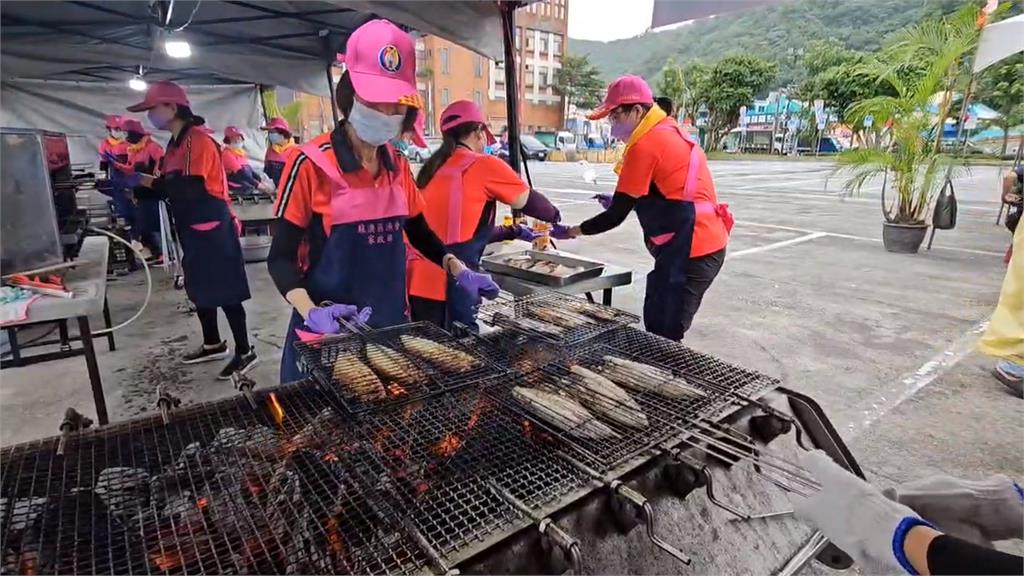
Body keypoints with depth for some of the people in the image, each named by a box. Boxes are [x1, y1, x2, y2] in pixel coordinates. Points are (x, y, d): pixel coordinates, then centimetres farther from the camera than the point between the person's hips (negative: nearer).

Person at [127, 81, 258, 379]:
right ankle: (213, 344, 31)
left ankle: (244, 352, 4)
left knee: (224, 293, -5)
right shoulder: (176, 144, 15)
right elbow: (171, 189, 17)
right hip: (193, 230, 10)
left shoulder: (198, 140, -14)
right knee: (200, 290, 17)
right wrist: (140, 184, 4)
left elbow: (190, 190, -23)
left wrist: (147, 181, -12)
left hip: (211, 229, -10)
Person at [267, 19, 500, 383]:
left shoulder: (398, 167, 3)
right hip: (329, 336, -5)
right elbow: (281, 258, -10)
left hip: (392, 325, 5)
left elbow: (419, 233, 15)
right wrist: (312, 312, -27)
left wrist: (460, 272, -1)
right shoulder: (312, 164, -13)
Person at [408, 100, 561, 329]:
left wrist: (512, 232, 28)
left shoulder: (434, 168, 16)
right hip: (448, 286, -7)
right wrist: (555, 216, 28)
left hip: (417, 281, 7)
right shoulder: (484, 165, -5)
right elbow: (531, 202, 7)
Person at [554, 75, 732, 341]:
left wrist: (572, 231, 1)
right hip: (702, 244, 10)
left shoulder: (645, 145, -14)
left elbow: (616, 216, -12)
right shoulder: (669, 132, 15)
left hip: (689, 250, -10)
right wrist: (620, 202, 14)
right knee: (657, 326, 17)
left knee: (662, 336, -2)